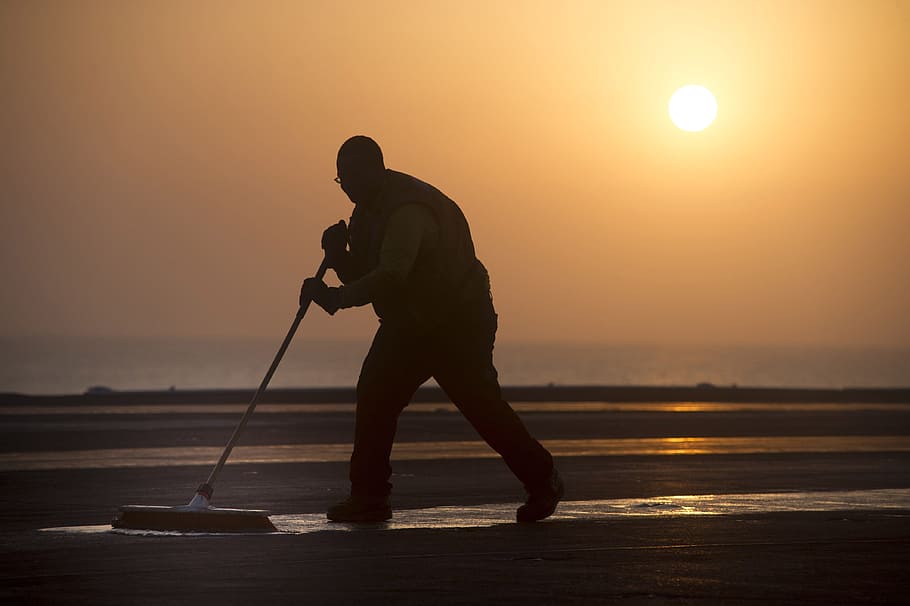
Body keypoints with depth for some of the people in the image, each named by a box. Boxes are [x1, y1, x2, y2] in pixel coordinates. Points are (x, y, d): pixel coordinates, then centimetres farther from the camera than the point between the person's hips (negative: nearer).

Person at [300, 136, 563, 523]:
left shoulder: (408, 211, -26)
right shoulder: (369, 210, 5)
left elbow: (390, 279, -37)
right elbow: (364, 277, 7)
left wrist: (336, 297, -43)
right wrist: (339, 257, -13)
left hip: (460, 322, -9)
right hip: (408, 323, 9)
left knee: (481, 405, -9)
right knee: (374, 397, -4)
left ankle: (542, 480, 8)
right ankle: (369, 496, 0)